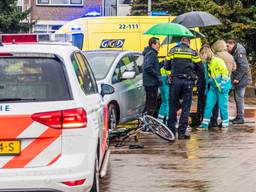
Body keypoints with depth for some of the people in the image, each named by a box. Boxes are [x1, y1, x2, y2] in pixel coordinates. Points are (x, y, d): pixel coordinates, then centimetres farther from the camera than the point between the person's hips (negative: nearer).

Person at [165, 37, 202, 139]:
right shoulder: (193, 52, 4)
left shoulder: (173, 51, 5)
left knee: (173, 106, 11)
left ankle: (171, 131, 12)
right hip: (188, 82, -1)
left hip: (175, 80, 1)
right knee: (186, 107, 4)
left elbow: (166, 66, 7)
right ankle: (182, 132, 1)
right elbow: (199, 67, 6)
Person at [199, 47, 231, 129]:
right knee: (208, 104, 5)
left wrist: (223, 83, -18)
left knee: (223, 105, -1)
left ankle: (225, 122, 12)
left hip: (222, 87, -7)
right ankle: (205, 123, 9)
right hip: (213, 86, 7)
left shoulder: (217, 61, -13)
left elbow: (225, 71, -15)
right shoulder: (207, 64, 10)